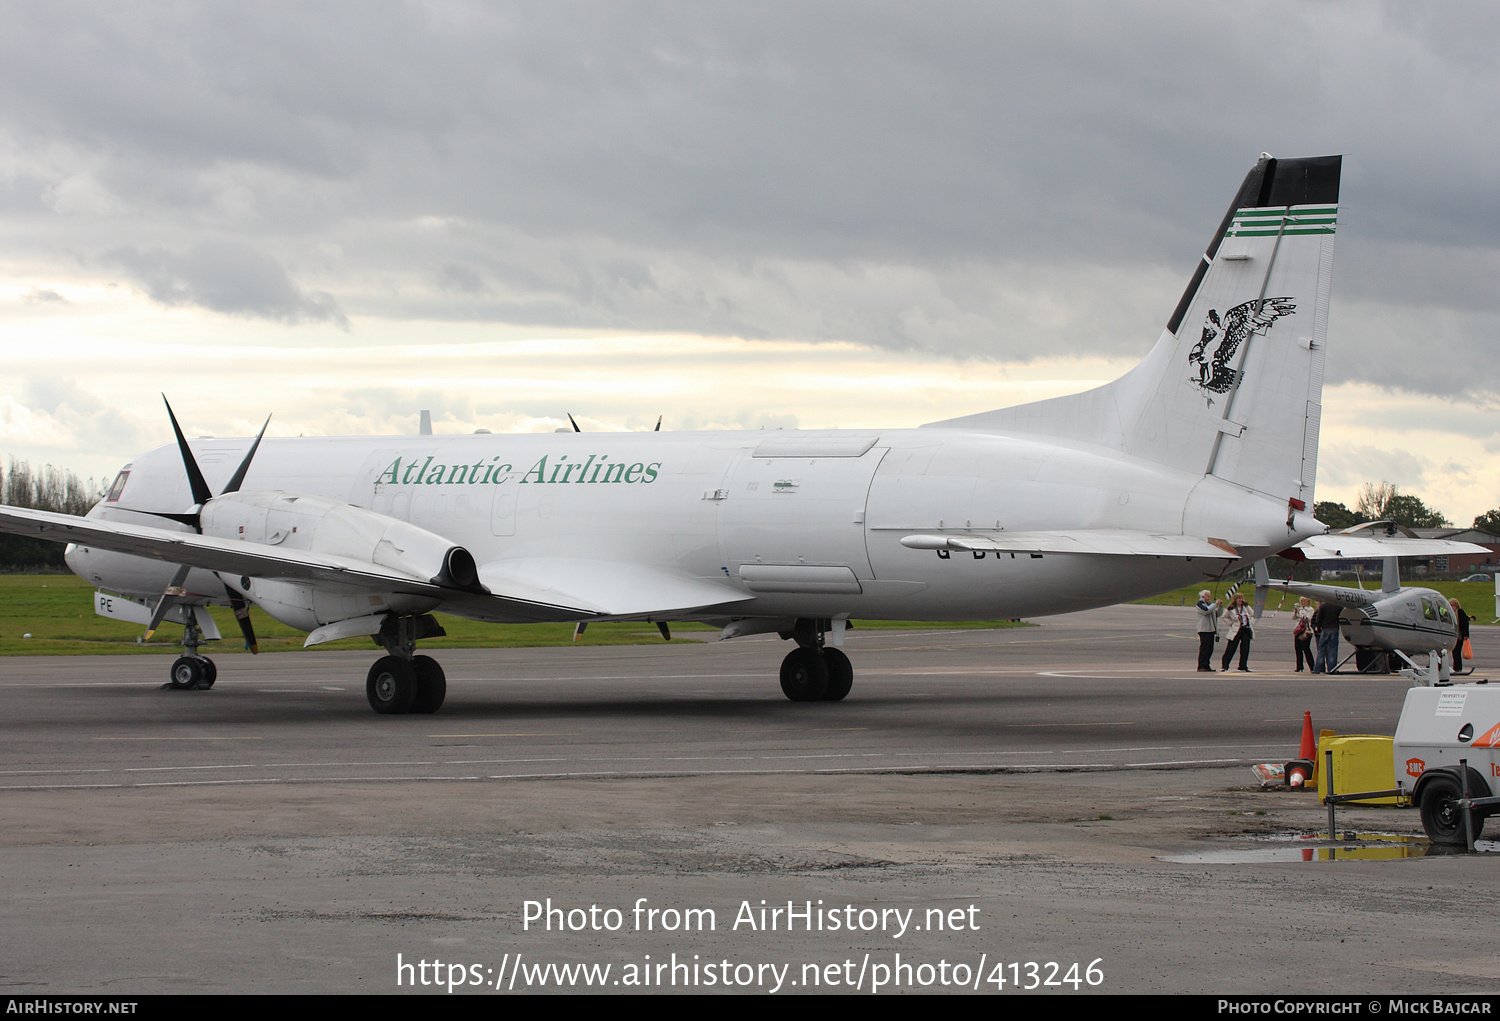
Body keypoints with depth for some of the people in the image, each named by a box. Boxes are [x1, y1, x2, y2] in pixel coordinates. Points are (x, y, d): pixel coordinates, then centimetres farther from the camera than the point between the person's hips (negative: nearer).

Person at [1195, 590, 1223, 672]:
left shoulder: (1210, 604, 20)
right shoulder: (1200, 604, -2)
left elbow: (1218, 613, 21)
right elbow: (1206, 611, -20)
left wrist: (1220, 606, 5)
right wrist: (1215, 604, -16)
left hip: (1211, 629, 8)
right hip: (1204, 630, -8)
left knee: (1210, 649, 7)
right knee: (1204, 647, -11)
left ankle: (1206, 666, 13)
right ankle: (1201, 667, -11)